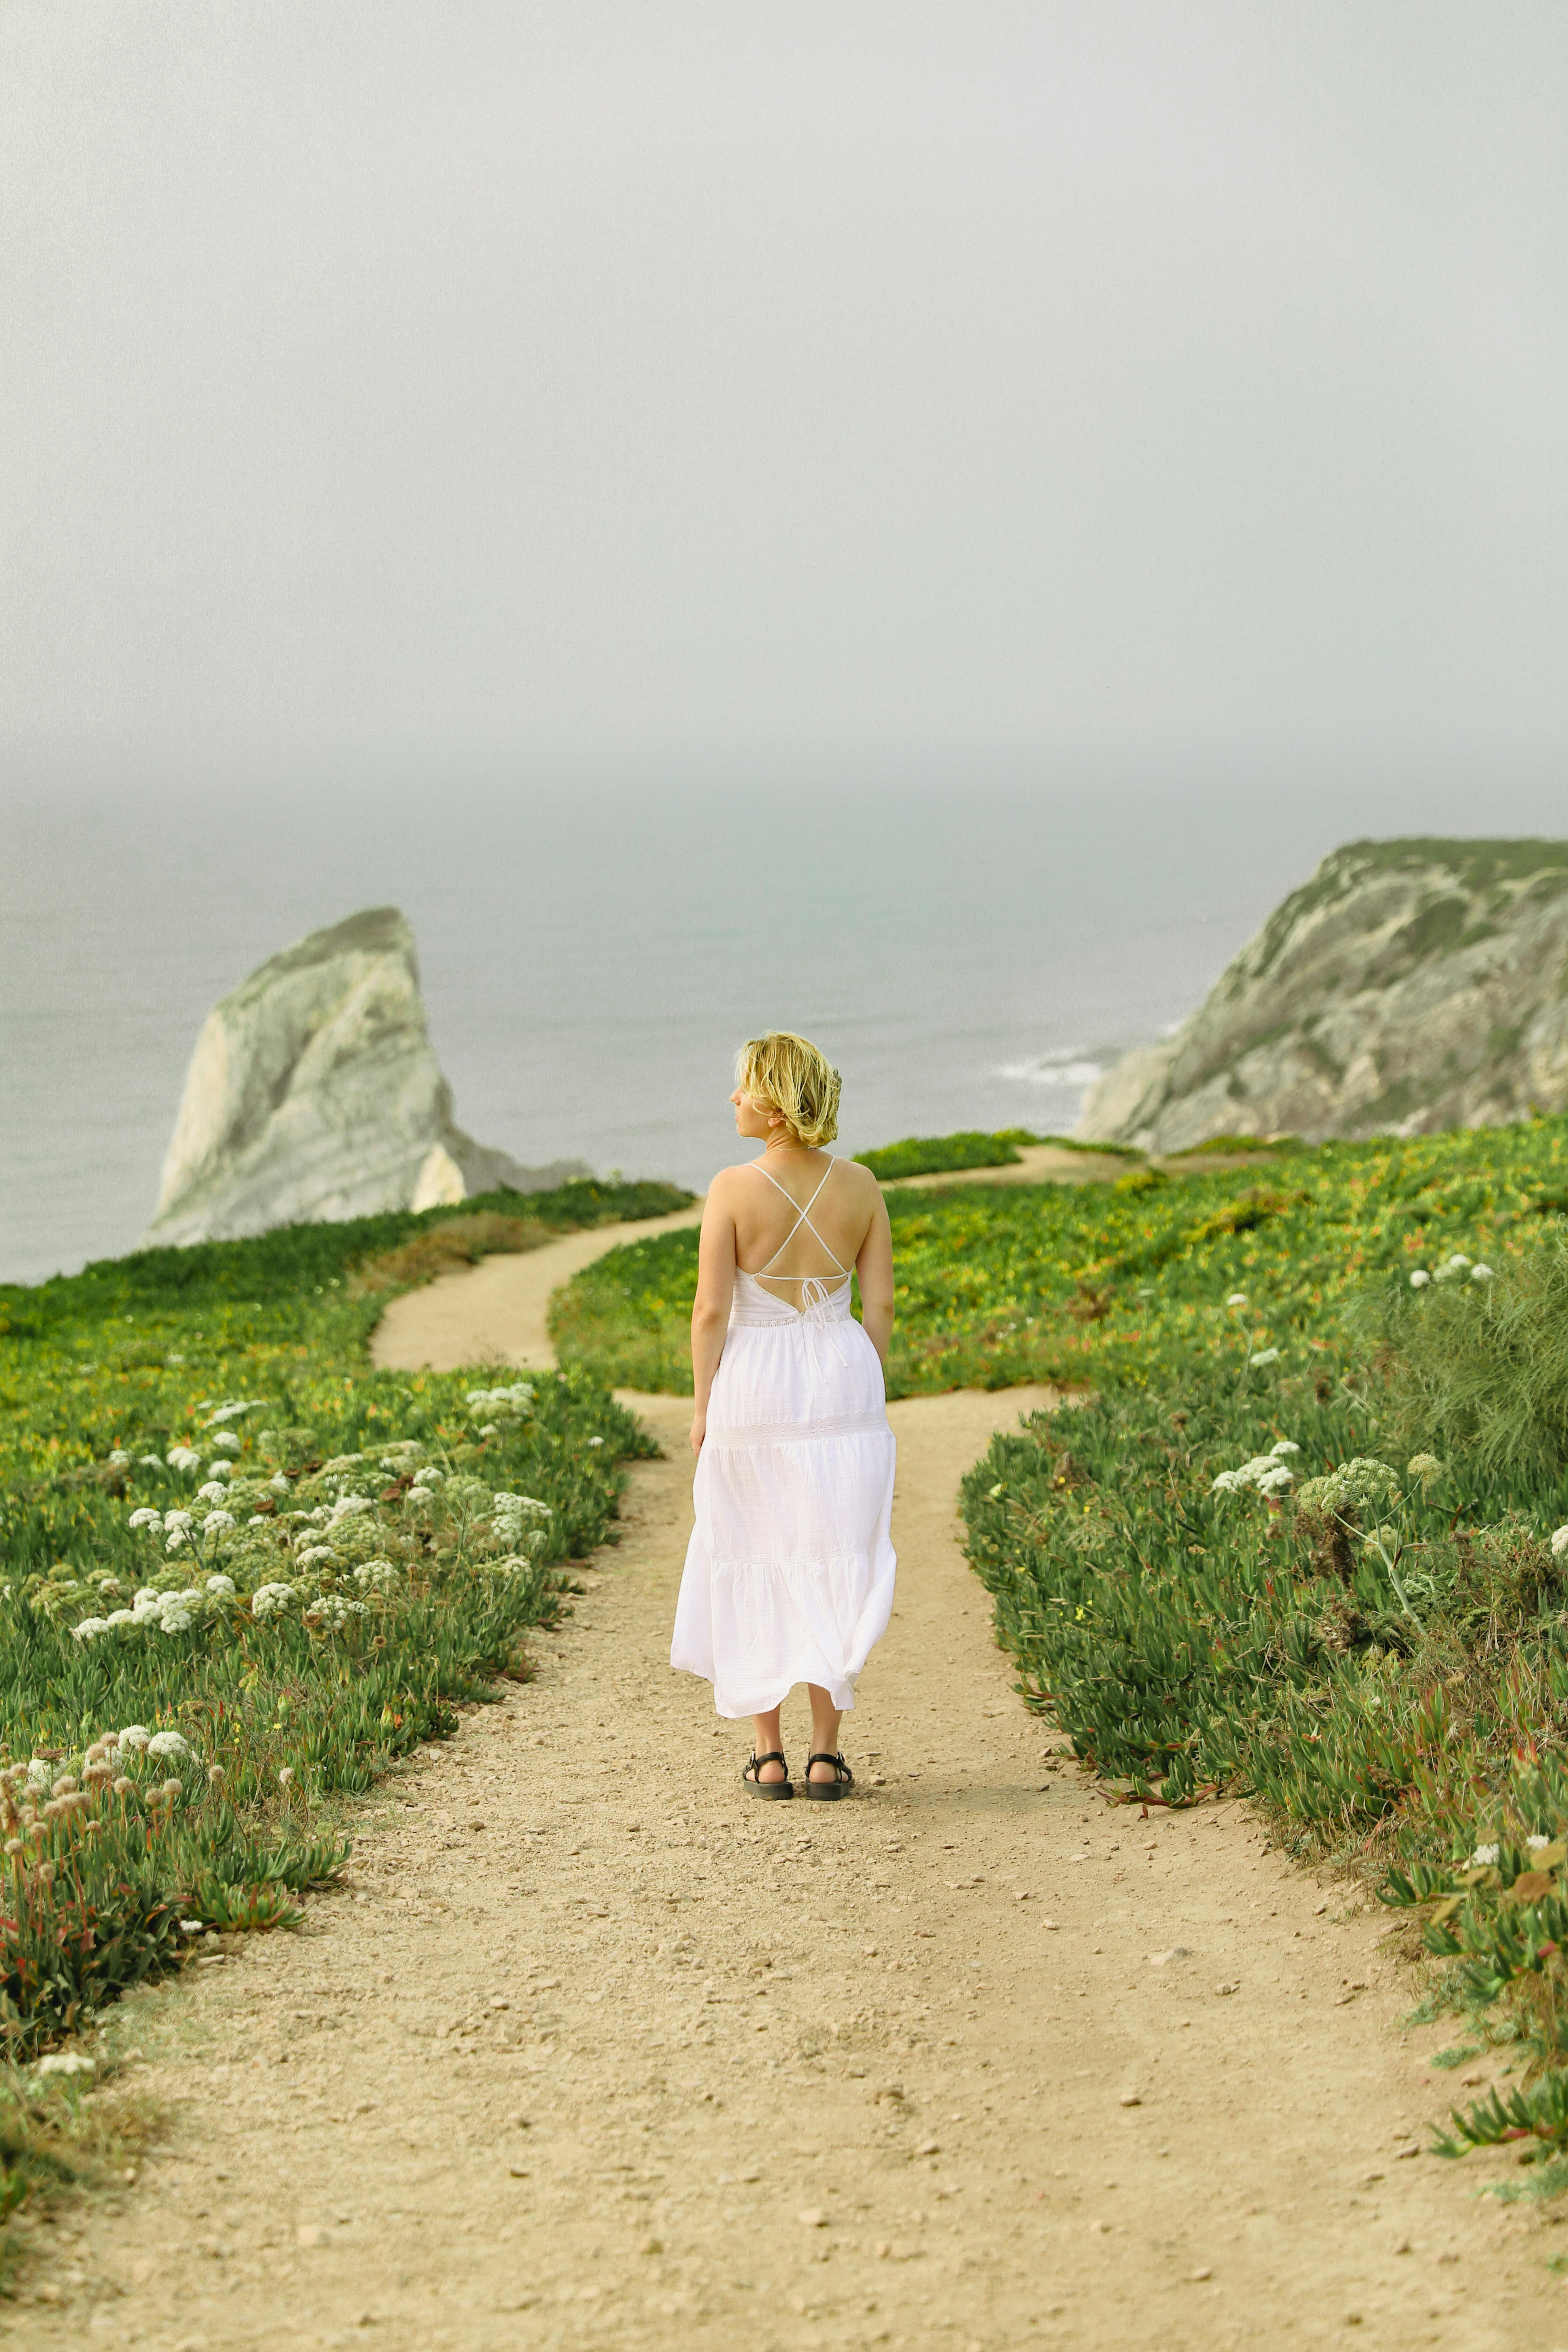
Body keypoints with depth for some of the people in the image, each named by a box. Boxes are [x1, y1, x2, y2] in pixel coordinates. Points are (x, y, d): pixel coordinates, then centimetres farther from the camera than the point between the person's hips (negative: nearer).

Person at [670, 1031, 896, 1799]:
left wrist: (701, 1407, -1)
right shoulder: (860, 1186, -3)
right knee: (832, 1564, 9)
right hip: (842, 1377, 2)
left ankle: (768, 1756, 10)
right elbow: (880, 1304, 1)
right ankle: (825, 1754, 8)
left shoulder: (734, 1189, -13)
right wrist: (864, 1392, 12)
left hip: (752, 1382, -2)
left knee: (755, 1567, 9)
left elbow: (711, 1310, -12)